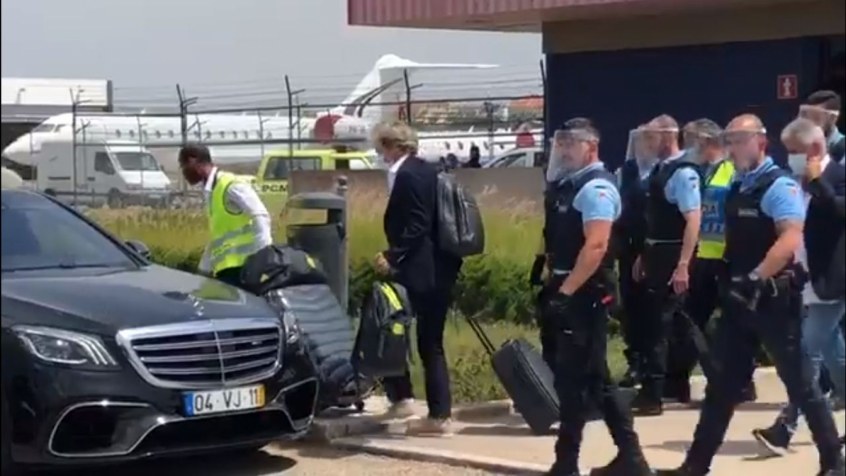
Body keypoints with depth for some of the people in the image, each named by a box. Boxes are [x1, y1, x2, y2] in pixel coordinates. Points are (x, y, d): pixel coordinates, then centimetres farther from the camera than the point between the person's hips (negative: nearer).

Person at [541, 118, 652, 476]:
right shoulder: (570, 184, 14)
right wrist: (555, 286, 17)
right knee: (594, 377, 13)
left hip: (583, 294, -10)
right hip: (571, 292, 10)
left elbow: (596, 248, -24)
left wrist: (564, 292, -24)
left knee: (573, 378, -4)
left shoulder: (596, 187, -15)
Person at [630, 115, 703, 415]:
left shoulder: (683, 173, -16)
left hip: (671, 258, -9)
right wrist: (644, 256, 21)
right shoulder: (659, 169, 11)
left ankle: (652, 396, -1)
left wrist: (683, 266, -27)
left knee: (658, 325, -6)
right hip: (655, 255, 9)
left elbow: (693, 221, -22)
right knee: (651, 322, 15)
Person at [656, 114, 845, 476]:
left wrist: (756, 278, -30)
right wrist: (729, 281, 15)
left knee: (800, 384, 1)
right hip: (739, 297, 8)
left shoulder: (779, 185, -12)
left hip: (773, 298, -8)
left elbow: (791, 240, -24)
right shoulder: (737, 187, 12)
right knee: (723, 384, 11)